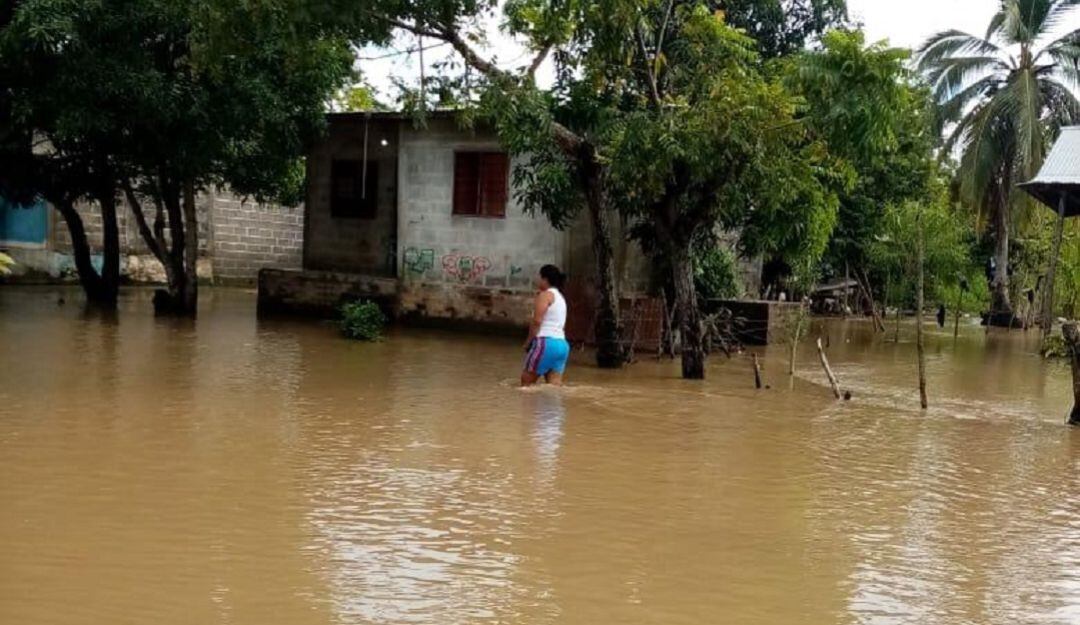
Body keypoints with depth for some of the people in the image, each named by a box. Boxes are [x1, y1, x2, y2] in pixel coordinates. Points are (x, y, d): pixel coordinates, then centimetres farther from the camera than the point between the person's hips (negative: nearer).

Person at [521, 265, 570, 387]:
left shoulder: (545, 295, -4)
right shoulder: (560, 297, 24)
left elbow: (537, 321, -14)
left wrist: (528, 341, -4)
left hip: (546, 342, -9)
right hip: (562, 344, 9)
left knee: (526, 380, -1)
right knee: (555, 385, 2)